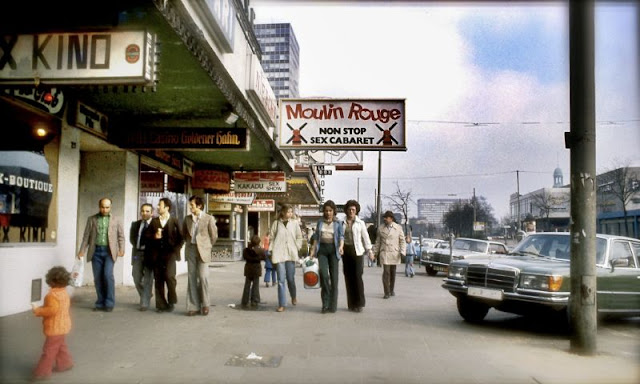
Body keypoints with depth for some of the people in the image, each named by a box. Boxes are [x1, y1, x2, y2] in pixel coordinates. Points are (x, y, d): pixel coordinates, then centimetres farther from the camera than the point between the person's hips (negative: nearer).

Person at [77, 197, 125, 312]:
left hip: (109, 251, -2)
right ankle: (100, 303, 14)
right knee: (97, 278, 4)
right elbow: (86, 236, 8)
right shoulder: (92, 219, 9)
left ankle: (109, 303, -5)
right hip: (96, 251, 2)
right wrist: (82, 250, -1)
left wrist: (121, 249, -7)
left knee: (108, 275, -14)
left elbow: (121, 236, 7)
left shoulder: (116, 220, 7)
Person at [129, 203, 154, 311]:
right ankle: (147, 296, 31)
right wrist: (138, 246, 0)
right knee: (137, 279, 8)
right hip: (137, 253, 5)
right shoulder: (135, 224, 11)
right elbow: (132, 239, 15)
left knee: (148, 279, -2)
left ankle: (144, 303, 4)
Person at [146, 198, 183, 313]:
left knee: (169, 275, -17)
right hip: (157, 254, 4)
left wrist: (176, 249, -4)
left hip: (170, 253, -4)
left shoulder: (174, 221, 4)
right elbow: (147, 235, 12)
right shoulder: (154, 221, 14)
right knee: (158, 280, 4)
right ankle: (161, 305, 12)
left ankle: (172, 301, 4)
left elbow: (180, 237, 4)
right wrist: (154, 236, -7)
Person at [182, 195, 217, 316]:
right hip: (190, 250, 4)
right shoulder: (187, 219, 9)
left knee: (203, 277, -8)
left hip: (202, 251, -4)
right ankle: (193, 306, 9)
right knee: (191, 278, 4)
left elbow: (214, 235, 2)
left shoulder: (209, 218, -4)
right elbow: (184, 234, 22)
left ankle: (205, 305, 8)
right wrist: (189, 243, 14)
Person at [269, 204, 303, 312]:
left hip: (291, 254, 1)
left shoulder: (294, 223, 5)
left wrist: (296, 248, 3)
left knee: (291, 278, 6)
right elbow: (271, 237, 7)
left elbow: (299, 237, 12)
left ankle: (293, 296, 35)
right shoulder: (276, 223, 3)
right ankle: (282, 304, 3)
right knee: (281, 280, -3)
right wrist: (272, 251, 2)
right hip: (279, 254, -1)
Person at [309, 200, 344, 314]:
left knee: (334, 276, -2)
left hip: (333, 249, -1)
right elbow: (316, 237, 15)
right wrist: (313, 250, 8)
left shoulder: (338, 223, 6)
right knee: (323, 273, -15)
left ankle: (333, 305, 5)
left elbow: (341, 236, -3)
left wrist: (341, 246, -22)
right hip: (322, 249, 1)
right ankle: (325, 302, -2)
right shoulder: (320, 222, 13)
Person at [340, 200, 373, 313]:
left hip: (357, 251, -2)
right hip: (346, 251, 2)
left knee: (357, 277, -10)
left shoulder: (360, 223, 4)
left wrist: (369, 251, 0)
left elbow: (365, 237, 5)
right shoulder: (342, 223, 8)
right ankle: (351, 304, 12)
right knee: (348, 278, 4)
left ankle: (359, 304, -3)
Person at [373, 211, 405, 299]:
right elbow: (378, 241, 10)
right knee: (386, 272, -11)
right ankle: (387, 292, -7)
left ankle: (391, 290, 28)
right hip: (384, 253, -1)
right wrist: (375, 252, 9)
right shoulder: (381, 228, 4)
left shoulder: (398, 228, 2)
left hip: (394, 253, 1)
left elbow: (402, 241, 3)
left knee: (393, 272, 11)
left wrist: (402, 252, -7)